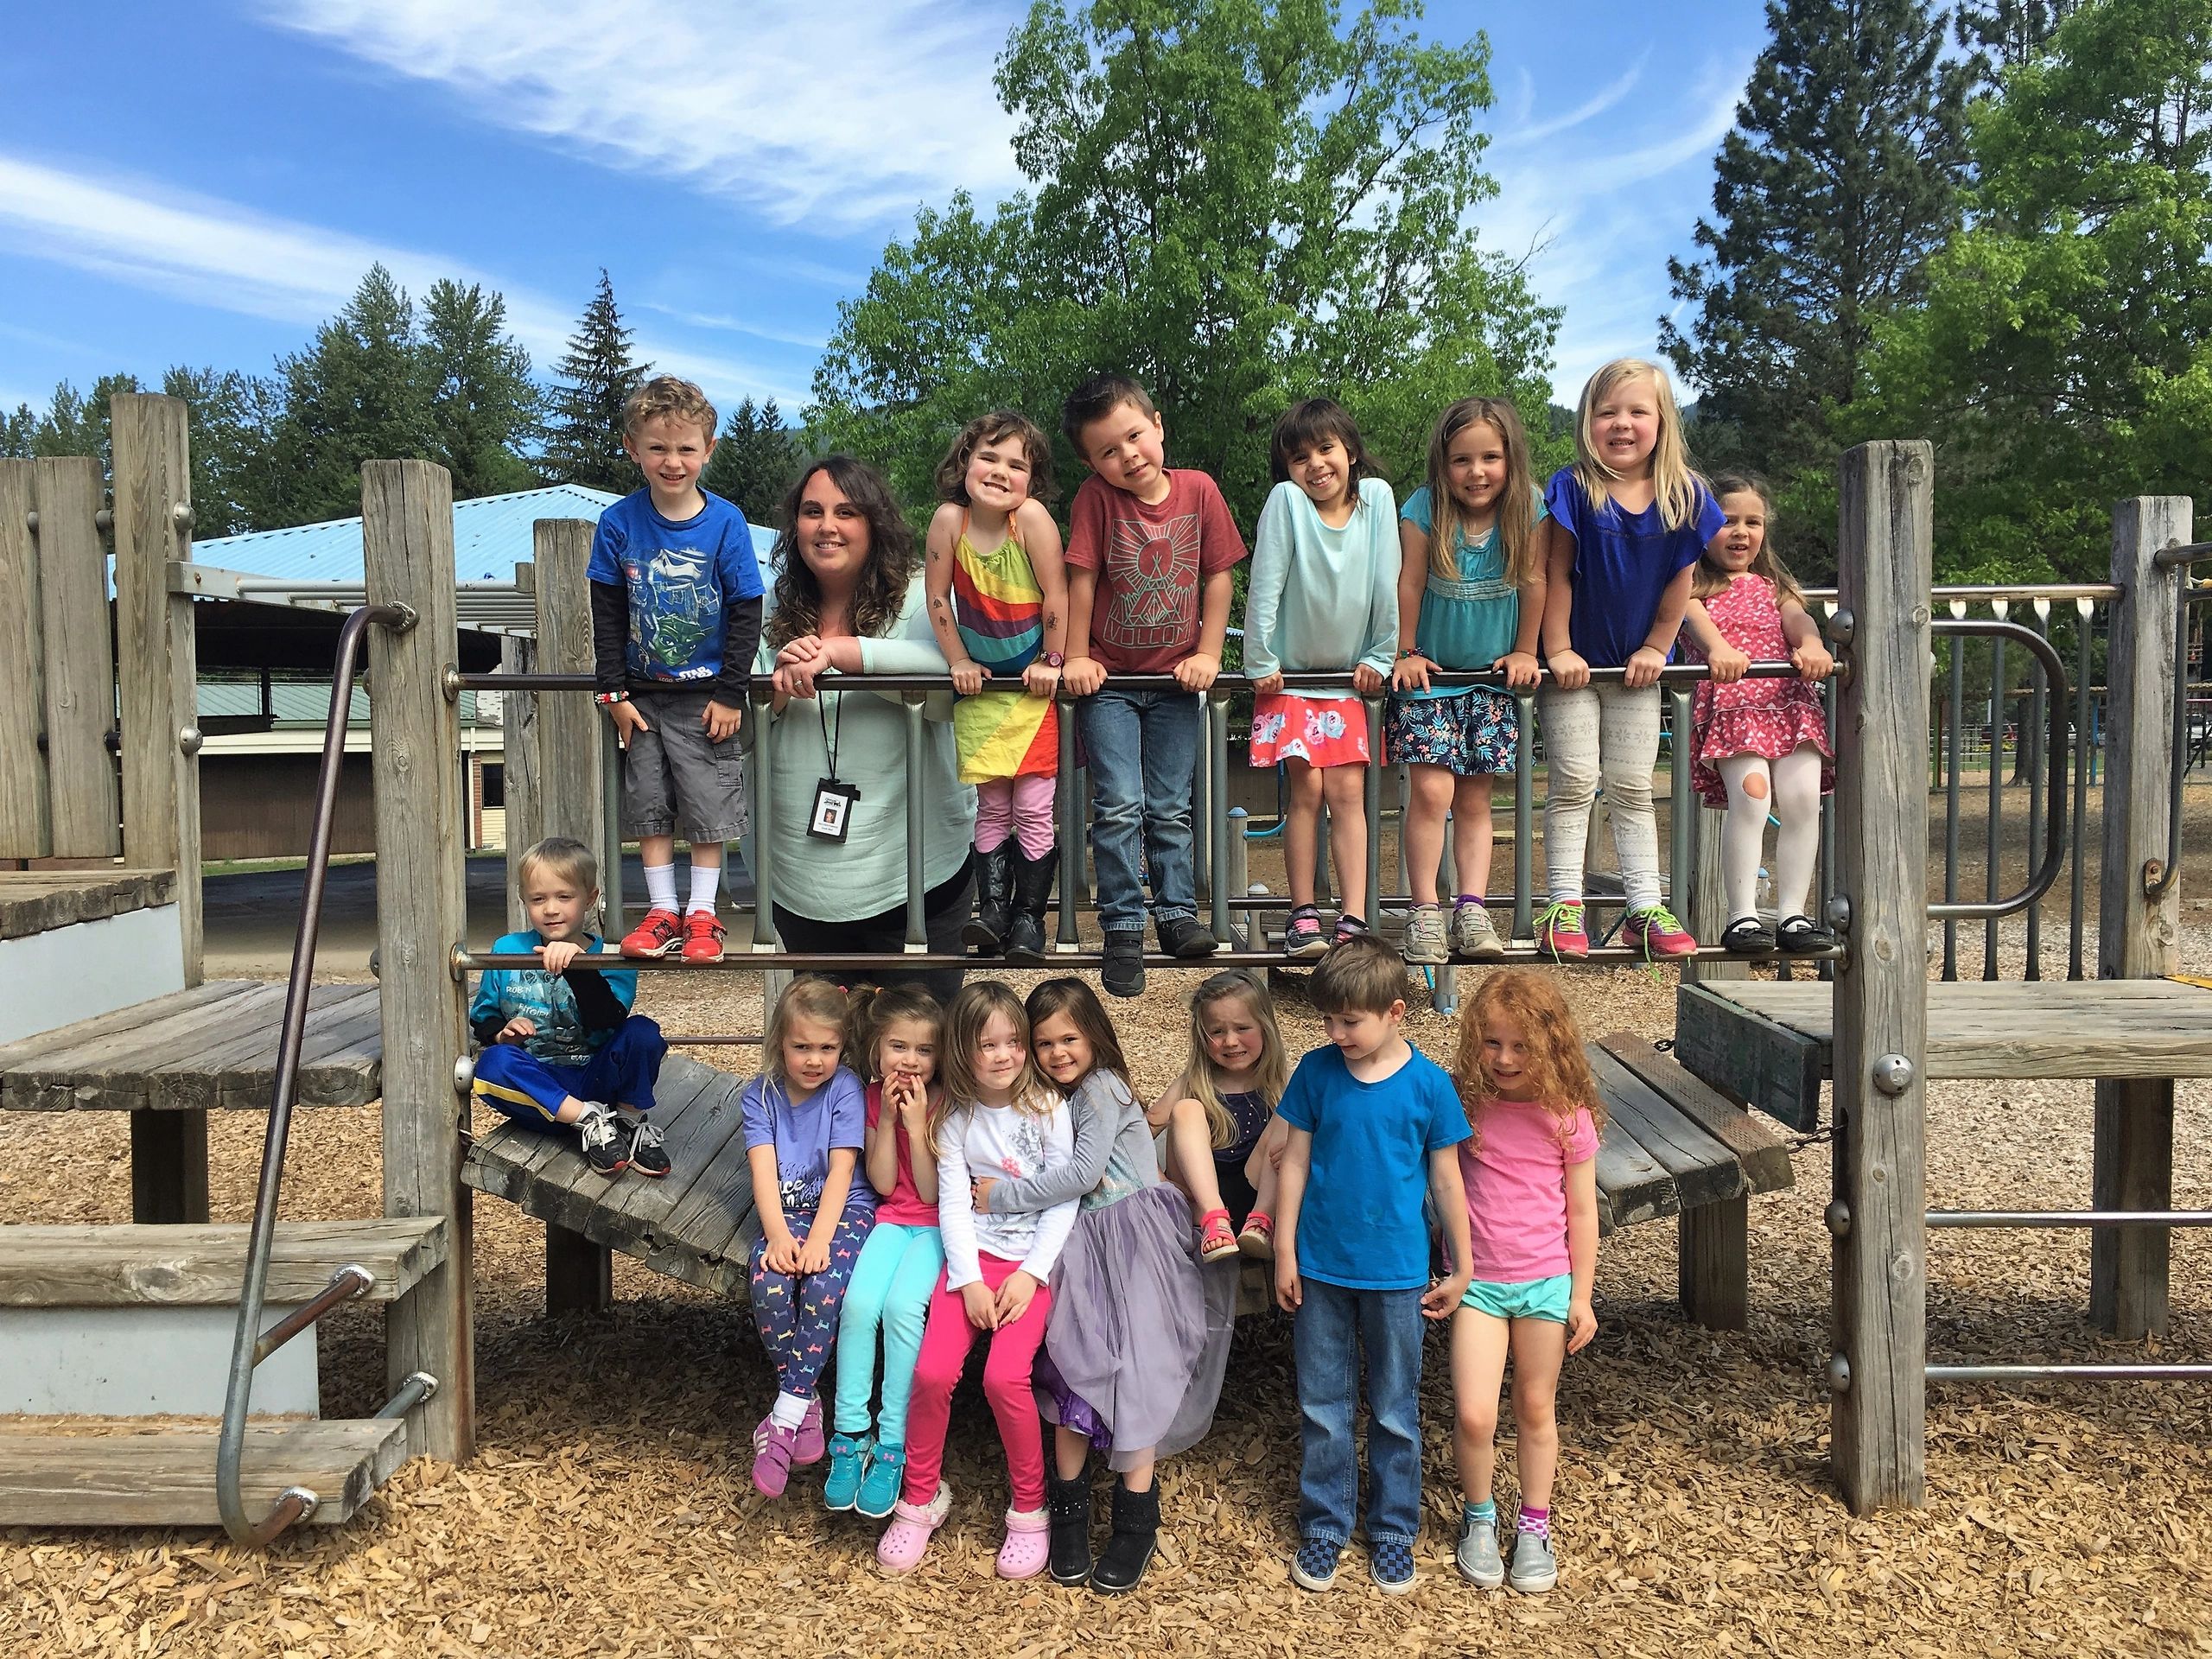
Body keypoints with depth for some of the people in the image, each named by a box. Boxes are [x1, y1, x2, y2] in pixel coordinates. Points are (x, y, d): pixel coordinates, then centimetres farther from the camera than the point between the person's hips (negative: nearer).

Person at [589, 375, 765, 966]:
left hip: (707, 693, -2)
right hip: (642, 690, 2)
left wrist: (731, 692, -9)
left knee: (708, 806, 2)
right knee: (648, 803, 8)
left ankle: (702, 914, 14)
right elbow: (607, 614, 0)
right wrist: (614, 690, -4)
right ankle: (661, 910, 19)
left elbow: (746, 612, -7)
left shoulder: (725, 522, -10)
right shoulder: (618, 524, -6)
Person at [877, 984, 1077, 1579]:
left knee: (1005, 1375, -22)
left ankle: (1030, 1508, 0)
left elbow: (1065, 1200, -5)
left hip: (1032, 1261, -2)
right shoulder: (954, 1116, 3)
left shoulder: (1047, 1107, -3)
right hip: (973, 1257, 2)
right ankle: (921, 1496, 8)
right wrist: (969, 1281, -12)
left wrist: (1029, 1273, -13)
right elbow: (953, 1203, -1)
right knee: (932, 1370, -17)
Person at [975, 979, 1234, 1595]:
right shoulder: (1056, 1100, 17)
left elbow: (1084, 1172, -15)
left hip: (1136, 1235, -6)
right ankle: (1069, 1507, 1)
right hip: (1082, 1241, 6)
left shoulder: (1102, 1088, -6)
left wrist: (1005, 1196, -9)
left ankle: (1137, 1519, -5)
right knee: (1074, 1358, -8)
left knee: (1134, 1364, -12)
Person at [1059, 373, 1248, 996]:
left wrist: (1208, 653, -5)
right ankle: (1123, 930, 5)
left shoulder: (1199, 490, -5)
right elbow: (1082, 581, -9)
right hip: (1109, 680, -2)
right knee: (1119, 807, -5)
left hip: (1176, 679, 2)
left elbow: (1218, 575, -1)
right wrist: (1076, 658, -8)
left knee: (1170, 808, 8)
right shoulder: (1095, 498, -11)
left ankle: (1177, 915, 19)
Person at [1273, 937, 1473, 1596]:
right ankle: (1324, 1526, 27)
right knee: (1322, 1405, 12)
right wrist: (1285, 1251, 0)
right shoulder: (1316, 1071, -5)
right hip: (1321, 1268, 1)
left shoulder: (1427, 1083, -9)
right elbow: (1296, 1161, 1)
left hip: (1396, 1272, -1)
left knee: (1396, 1411, 12)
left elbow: (1445, 1179, -1)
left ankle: (1393, 1530, 29)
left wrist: (1461, 1268, 4)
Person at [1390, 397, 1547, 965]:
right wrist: (1405, 653, -2)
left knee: (1475, 801, 4)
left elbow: (1534, 583, 0)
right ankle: (1424, 912, -5)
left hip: (1492, 678, 2)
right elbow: (1409, 585, -8)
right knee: (1432, 791, -12)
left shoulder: (1525, 512, -8)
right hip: (1430, 675, -2)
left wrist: (1523, 652, 3)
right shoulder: (1424, 510, -14)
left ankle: (1472, 909, 7)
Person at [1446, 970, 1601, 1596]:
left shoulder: (1568, 1117, -7)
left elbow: (1581, 1212, 0)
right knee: (1474, 1415, -7)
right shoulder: (1461, 1104, -8)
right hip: (1477, 1280, 0)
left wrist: (1581, 1297, 2)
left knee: (1535, 1409, 14)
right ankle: (1478, 1516, 21)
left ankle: (1534, 1526, 34)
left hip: (1546, 1281, 0)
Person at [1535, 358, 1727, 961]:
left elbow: (1680, 581, 1)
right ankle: (1564, 907, 4)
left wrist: (1655, 648, 0)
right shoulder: (1572, 489, -15)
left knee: (1632, 790, 9)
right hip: (1574, 662, -3)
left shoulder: (1684, 495, -6)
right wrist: (1557, 650, -12)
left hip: (1636, 666, 3)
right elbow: (1555, 574, -12)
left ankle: (1645, 909, 13)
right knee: (1574, 784, -2)